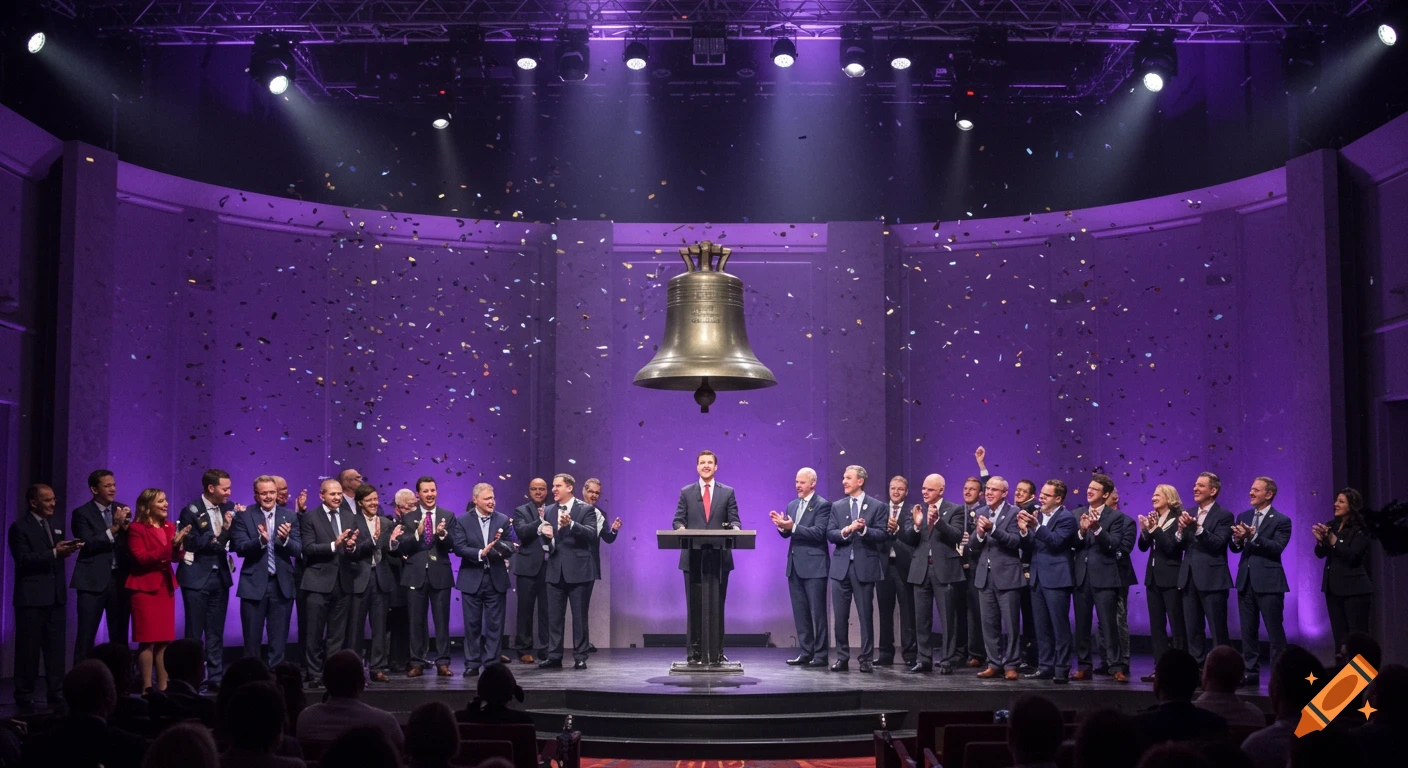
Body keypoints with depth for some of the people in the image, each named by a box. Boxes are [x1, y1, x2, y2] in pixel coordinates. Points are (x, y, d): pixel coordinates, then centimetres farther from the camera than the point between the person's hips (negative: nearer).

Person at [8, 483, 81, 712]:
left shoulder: (57, 525, 15)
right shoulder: (19, 527, -6)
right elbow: (23, 559, -16)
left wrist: (67, 549, -2)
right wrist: (54, 553, -23)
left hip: (56, 596, 6)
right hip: (31, 597, -6)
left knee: (56, 649, 6)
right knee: (28, 649, 1)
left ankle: (56, 695, 10)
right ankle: (24, 697, 9)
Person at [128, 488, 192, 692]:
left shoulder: (169, 527, 12)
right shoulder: (136, 528, -7)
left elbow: (176, 557, 8)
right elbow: (142, 558, -16)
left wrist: (179, 544, -13)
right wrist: (169, 545, -23)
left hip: (166, 586, 6)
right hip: (145, 588, -6)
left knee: (165, 640, 6)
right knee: (148, 640, -6)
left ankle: (163, 687, 11)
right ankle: (147, 688, -2)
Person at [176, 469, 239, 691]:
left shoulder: (229, 507, 4)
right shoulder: (191, 511, -9)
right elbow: (195, 544, -14)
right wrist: (220, 535, -20)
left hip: (220, 576, 5)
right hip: (197, 577, -4)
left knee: (216, 632, 9)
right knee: (194, 632, 3)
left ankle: (216, 677, 14)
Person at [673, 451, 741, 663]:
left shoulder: (728, 492, 8)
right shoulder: (686, 492, 9)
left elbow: (734, 520, 4)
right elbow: (678, 520, 5)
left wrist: (734, 528, -19)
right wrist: (681, 528, -17)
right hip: (693, 557, 0)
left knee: (718, 605, 4)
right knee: (694, 605, 2)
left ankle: (717, 650, 9)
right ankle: (694, 651, 5)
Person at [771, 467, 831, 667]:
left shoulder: (822, 505, -8)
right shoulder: (792, 505, 15)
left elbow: (818, 532, -19)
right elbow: (787, 533, 13)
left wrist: (792, 527, -26)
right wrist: (782, 526, -10)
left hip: (814, 565, -7)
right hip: (795, 565, 7)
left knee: (817, 611, -3)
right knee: (800, 611, 9)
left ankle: (820, 654, 2)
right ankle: (805, 652, 15)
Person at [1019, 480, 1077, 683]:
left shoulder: (1066, 518, -7)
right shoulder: (1037, 515, 14)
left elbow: (1055, 541, -21)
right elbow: (1028, 547, 11)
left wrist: (1036, 526, -31)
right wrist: (1024, 531, -7)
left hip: (1056, 579, -7)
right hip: (1038, 578, 7)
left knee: (1060, 626, -5)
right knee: (1042, 627, 10)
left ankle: (1062, 669, -1)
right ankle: (1045, 667, 16)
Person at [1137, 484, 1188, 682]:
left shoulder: (1177, 519, -8)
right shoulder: (1153, 519, 12)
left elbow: (1171, 547, -17)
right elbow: (1143, 547, 6)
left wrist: (1155, 529, -22)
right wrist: (1144, 529, -10)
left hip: (1171, 578, -7)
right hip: (1153, 576, 7)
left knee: (1177, 625, -3)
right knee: (1156, 625, 8)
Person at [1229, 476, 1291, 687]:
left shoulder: (1281, 520, -6)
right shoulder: (1244, 516, 12)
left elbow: (1277, 547, -19)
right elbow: (1235, 548, 7)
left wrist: (1253, 537, -28)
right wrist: (1238, 540, -16)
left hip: (1268, 581, -6)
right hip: (1246, 579, 6)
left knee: (1275, 631, -1)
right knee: (1248, 631, 10)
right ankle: (1251, 672, 16)